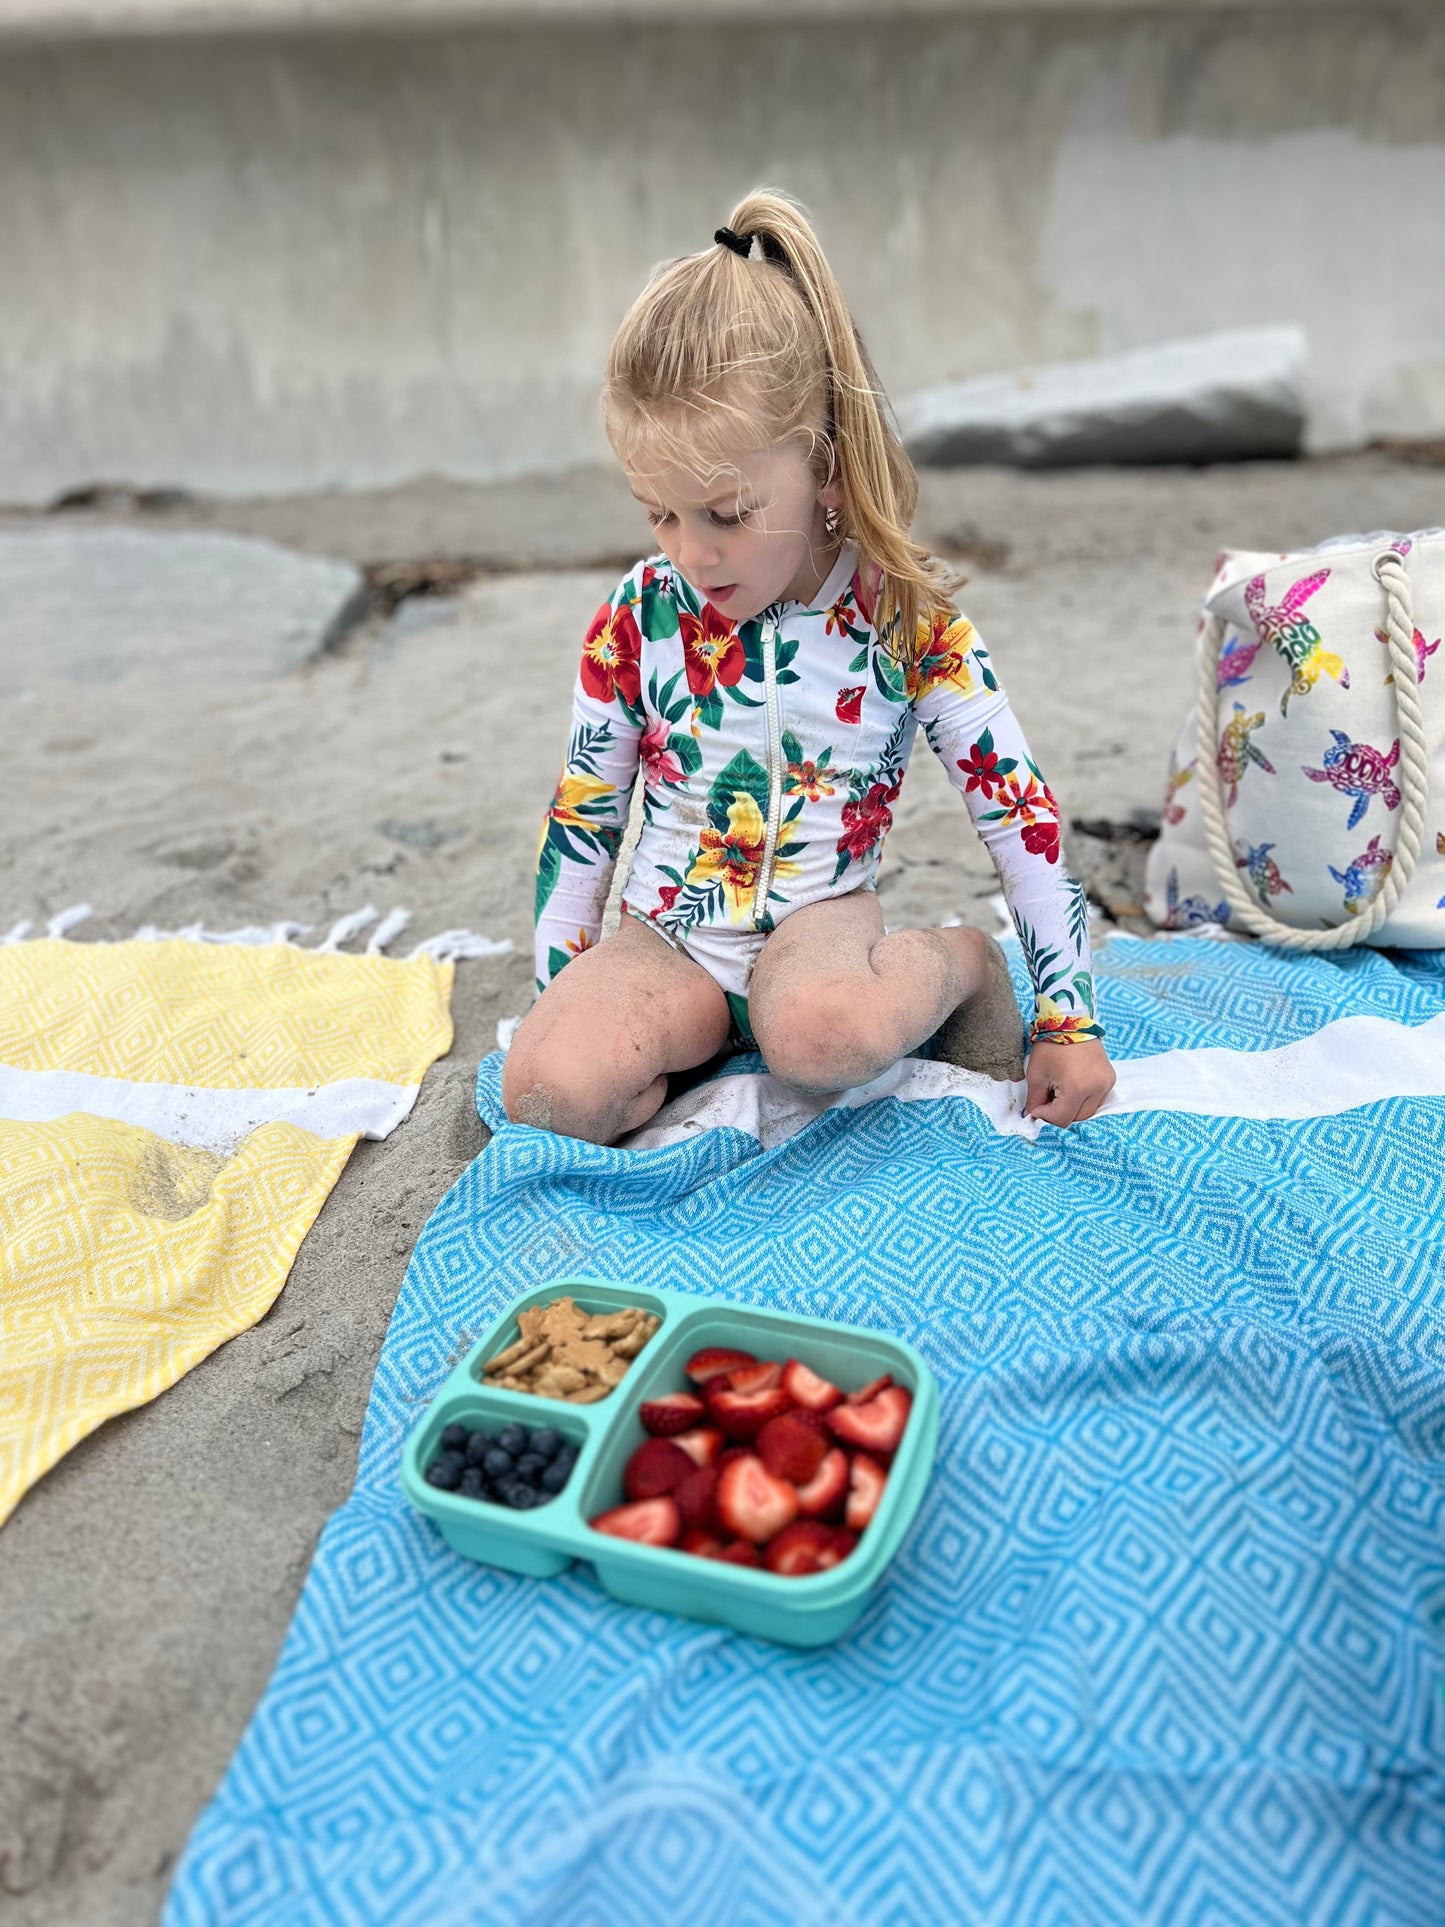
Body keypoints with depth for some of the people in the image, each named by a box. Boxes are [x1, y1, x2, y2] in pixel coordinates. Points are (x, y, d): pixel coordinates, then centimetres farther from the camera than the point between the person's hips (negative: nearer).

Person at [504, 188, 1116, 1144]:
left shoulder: (907, 619, -10)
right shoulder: (638, 618, -5)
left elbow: (1019, 810, -6)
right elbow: (583, 816, 5)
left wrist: (1070, 1019, -6)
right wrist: (558, 994, 6)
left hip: (819, 912, -1)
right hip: (668, 931, 2)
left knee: (822, 1029, -37)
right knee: (547, 1087, -25)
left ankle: (956, 963, -4)